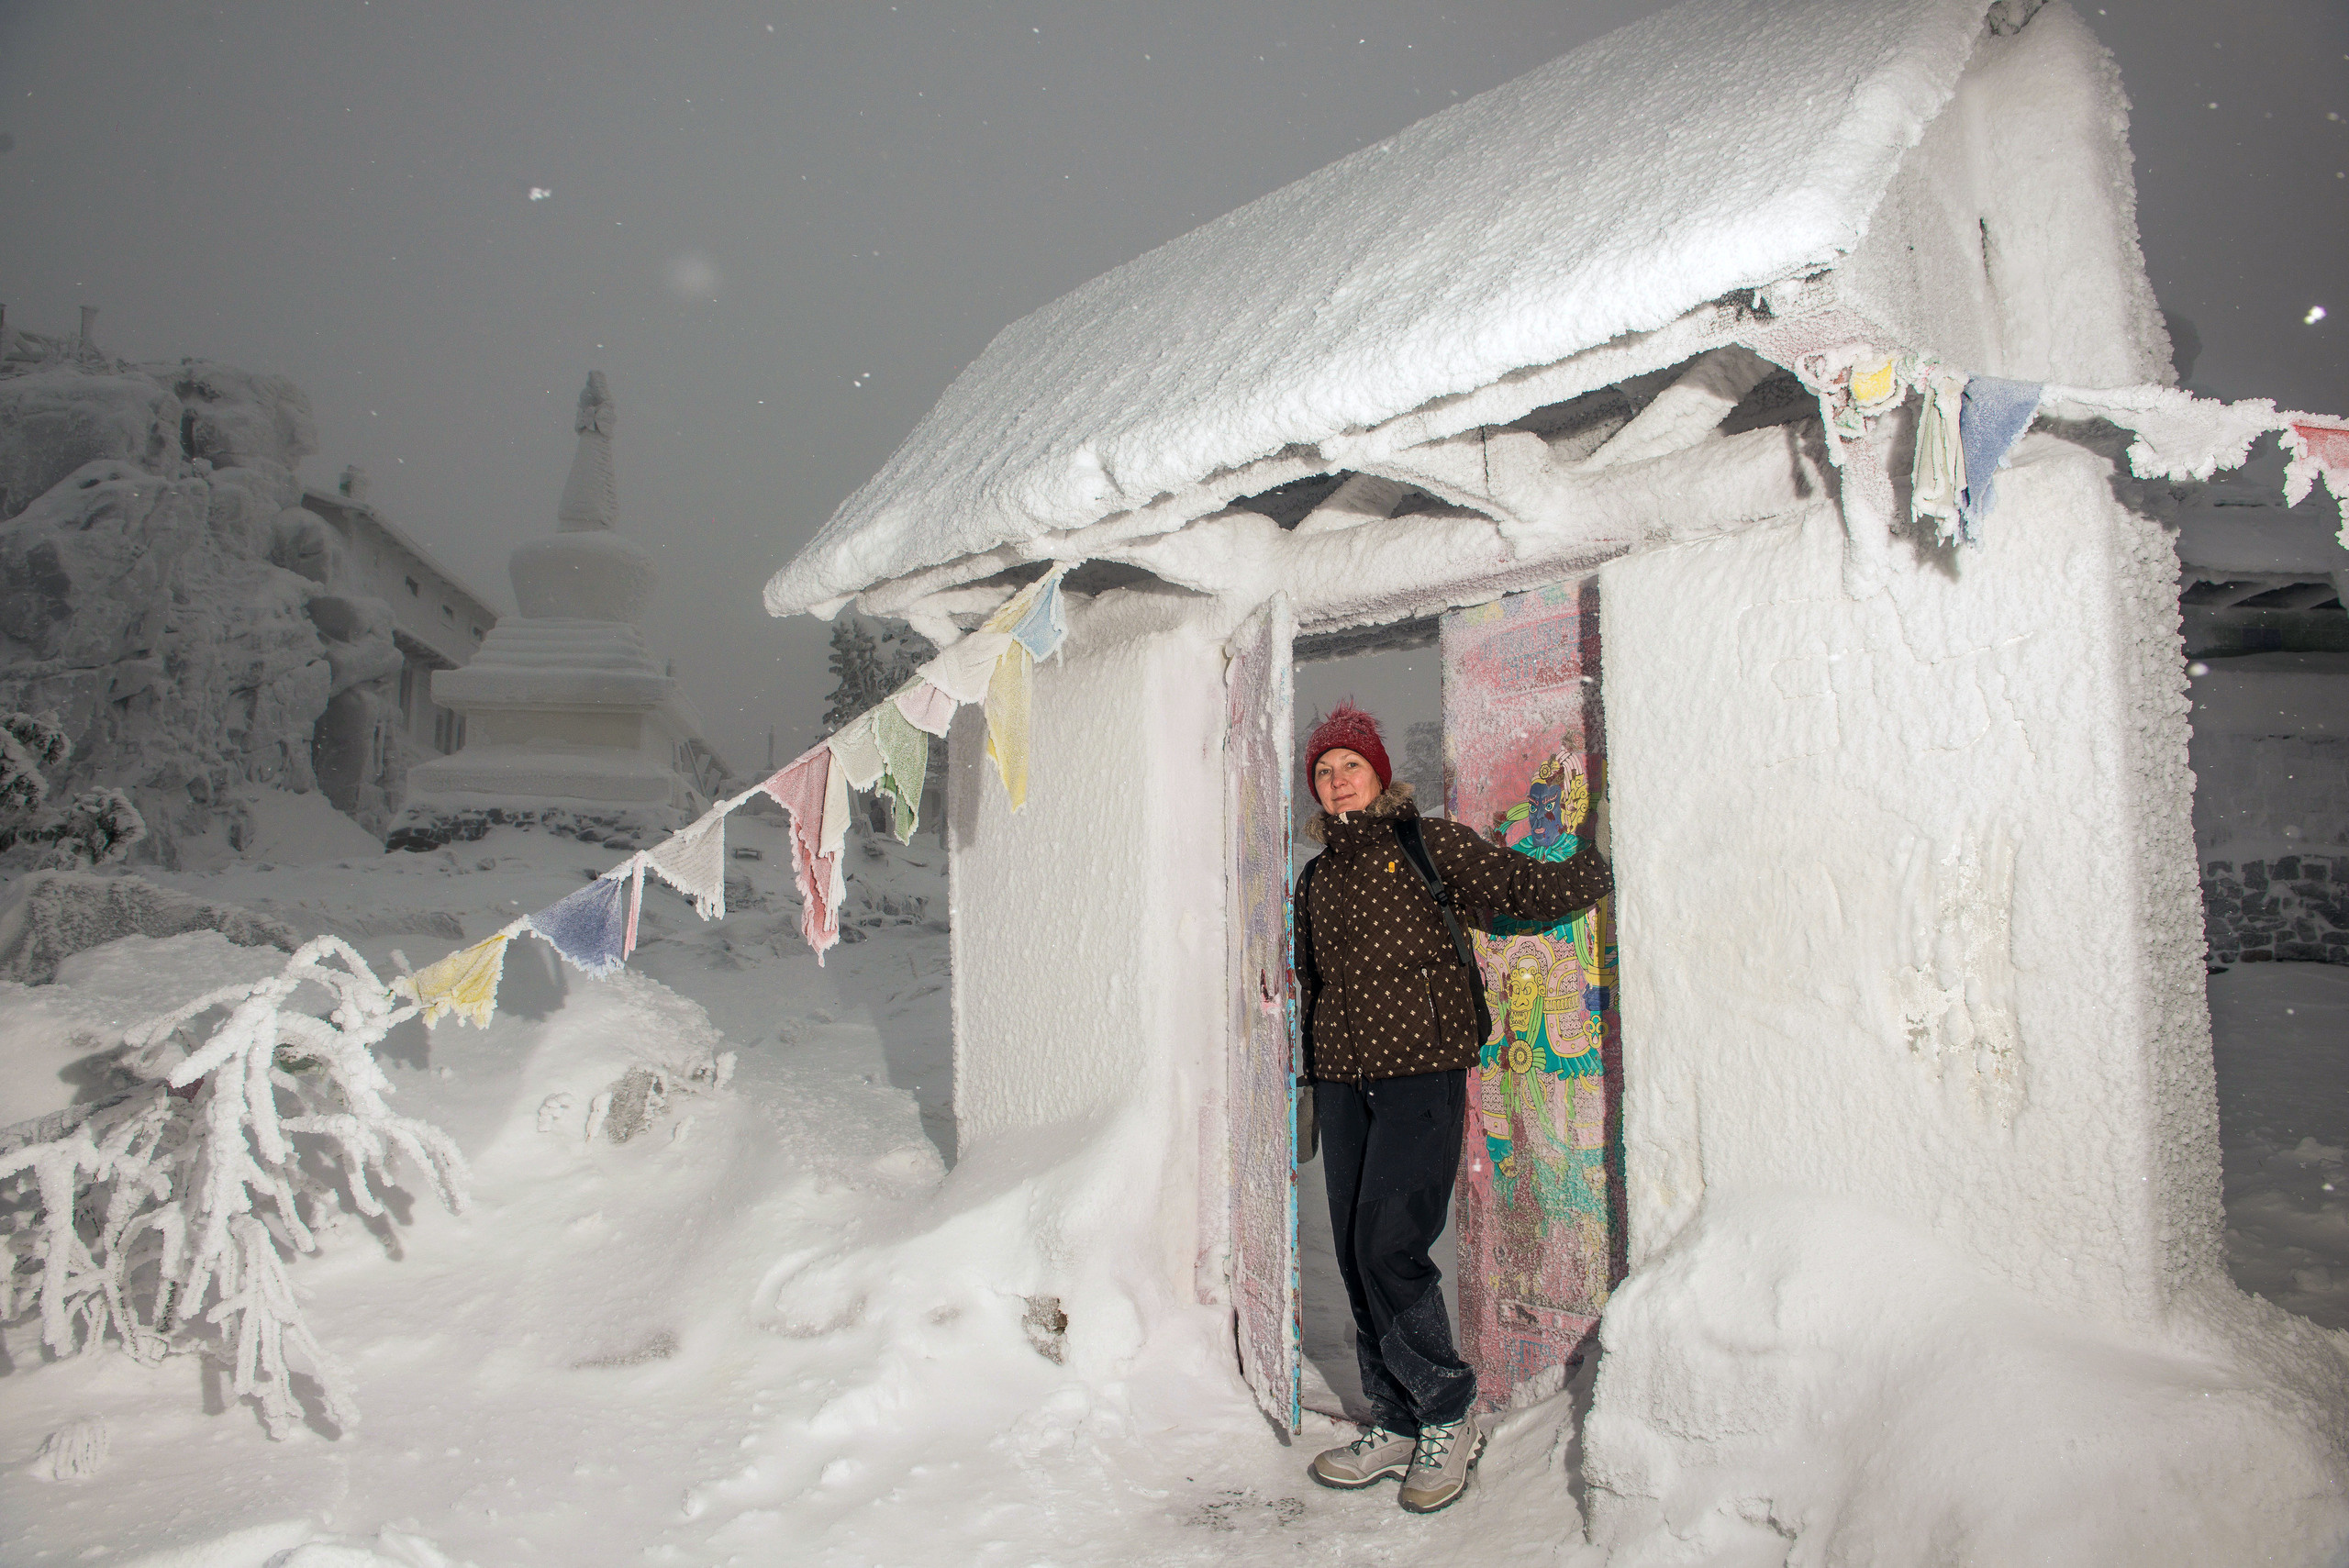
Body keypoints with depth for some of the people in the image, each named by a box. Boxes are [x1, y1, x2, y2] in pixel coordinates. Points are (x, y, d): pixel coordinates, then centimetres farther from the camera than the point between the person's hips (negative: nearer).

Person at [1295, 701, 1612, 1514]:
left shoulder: (1428, 846, 1)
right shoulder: (1316, 880, 16)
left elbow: (1533, 888, -2)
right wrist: (1310, 1093, 24)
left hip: (1421, 1076, -6)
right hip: (1343, 1082, 6)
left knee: (1388, 1249, -14)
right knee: (1356, 1258, 5)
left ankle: (1450, 1415, 7)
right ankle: (1399, 1426, 20)